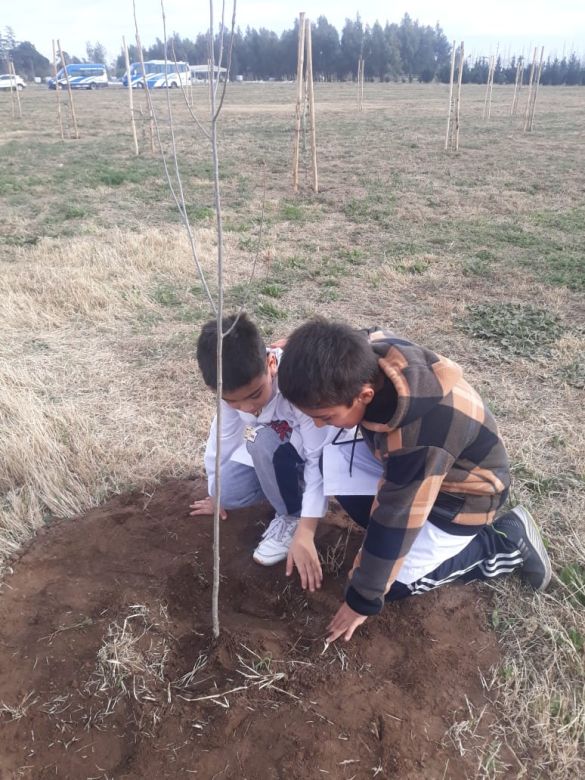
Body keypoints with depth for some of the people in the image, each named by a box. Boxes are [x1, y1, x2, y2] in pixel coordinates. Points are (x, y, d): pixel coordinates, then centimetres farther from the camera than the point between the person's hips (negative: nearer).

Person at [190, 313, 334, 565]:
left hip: (324, 455, -5)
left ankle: (291, 518, -10)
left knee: (263, 441, -33)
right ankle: (289, 484, 10)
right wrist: (216, 494, 8)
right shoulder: (233, 387, -20)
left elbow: (319, 460, -33)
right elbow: (223, 435, -4)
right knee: (229, 492, -16)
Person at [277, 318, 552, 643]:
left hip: (462, 492, -6)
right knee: (327, 457, -9)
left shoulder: (420, 438, -43)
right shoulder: (363, 357, -24)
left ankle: (505, 544, 7)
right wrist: (305, 527, -12)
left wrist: (362, 600, -12)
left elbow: (395, 523, -28)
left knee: (389, 583, -2)